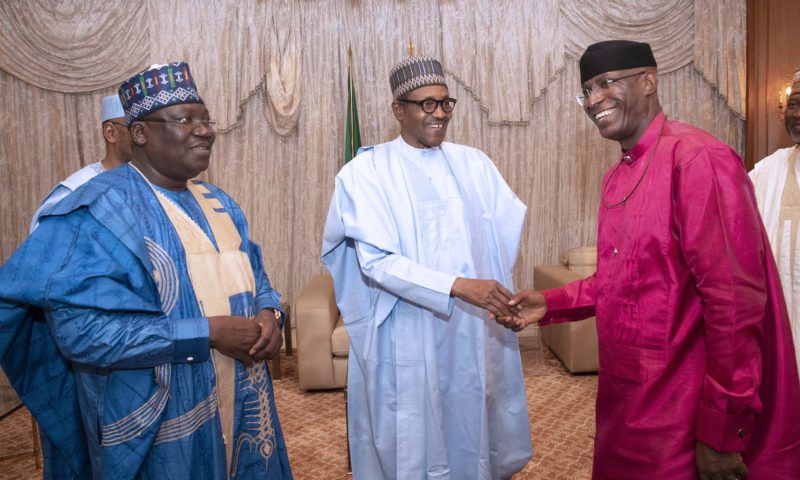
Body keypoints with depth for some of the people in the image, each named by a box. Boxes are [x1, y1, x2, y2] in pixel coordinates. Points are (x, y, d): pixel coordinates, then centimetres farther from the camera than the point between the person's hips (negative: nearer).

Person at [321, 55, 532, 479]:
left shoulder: (473, 163, 7)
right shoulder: (366, 172, -8)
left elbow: (518, 226, 3)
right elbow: (376, 261, -18)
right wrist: (458, 286, -27)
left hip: (473, 333, 4)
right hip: (406, 339, -4)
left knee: (473, 433, 17)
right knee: (414, 446, 11)